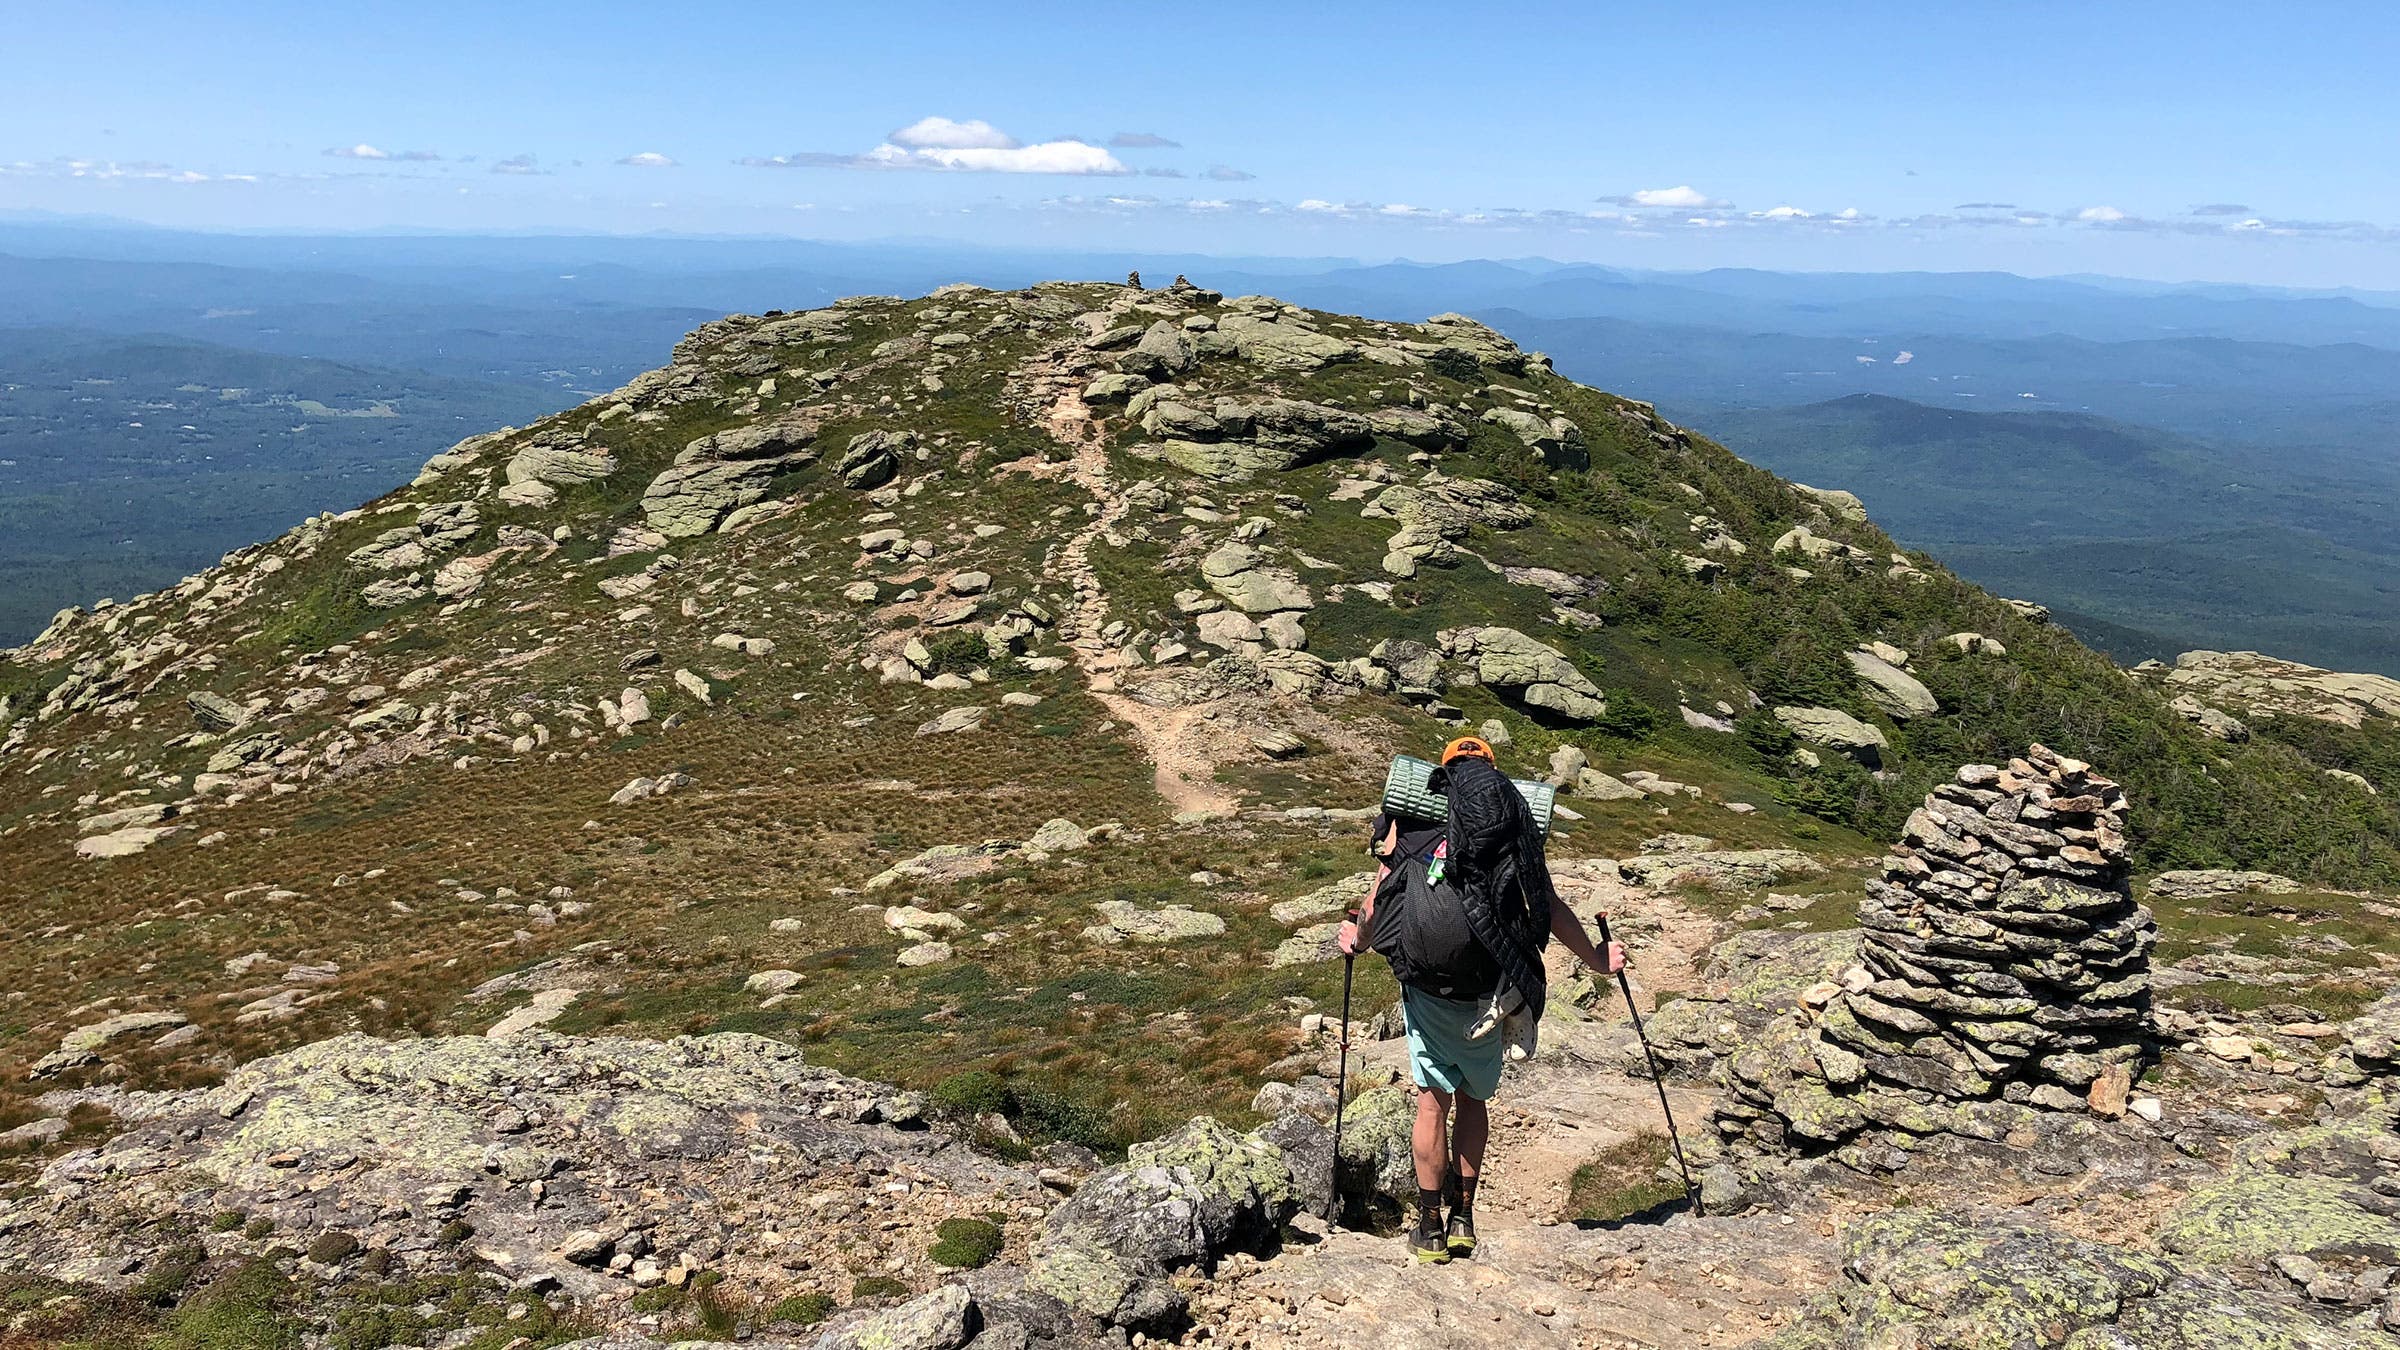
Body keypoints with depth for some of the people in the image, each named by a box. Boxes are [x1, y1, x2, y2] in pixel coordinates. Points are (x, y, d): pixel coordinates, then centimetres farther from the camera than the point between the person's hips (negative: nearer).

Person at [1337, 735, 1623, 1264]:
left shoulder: (1410, 818, 8)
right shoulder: (1516, 821, 9)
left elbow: (1376, 905, 7)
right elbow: (1552, 910, 7)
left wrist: (1356, 939, 29)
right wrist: (1597, 960, 22)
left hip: (1426, 986, -1)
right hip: (1490, 991, 1)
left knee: (1433, 1101, 11)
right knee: (1473, 1098, 20)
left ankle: (1430, 1229, 16)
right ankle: (1463, 1219, 22)